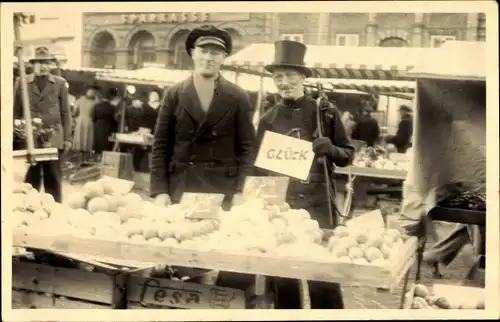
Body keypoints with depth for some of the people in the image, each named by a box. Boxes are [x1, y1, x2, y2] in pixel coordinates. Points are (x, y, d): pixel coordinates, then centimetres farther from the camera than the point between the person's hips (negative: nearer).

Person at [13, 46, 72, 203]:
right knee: (31, 178, 7)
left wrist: (67, 138, 1)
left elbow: (65, 113, 5)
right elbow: (16, 112, 8)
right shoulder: (23, 82, 6)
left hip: (53, 139, 0)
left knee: (53, 179, 5)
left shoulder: (59, 83, 6)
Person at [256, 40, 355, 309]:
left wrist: (330, 149, -17)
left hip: (317, 202, -2)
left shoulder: (325, 112, -1)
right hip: (279, 202, 2)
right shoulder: (269, 119, 5)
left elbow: (348, 155, 3)